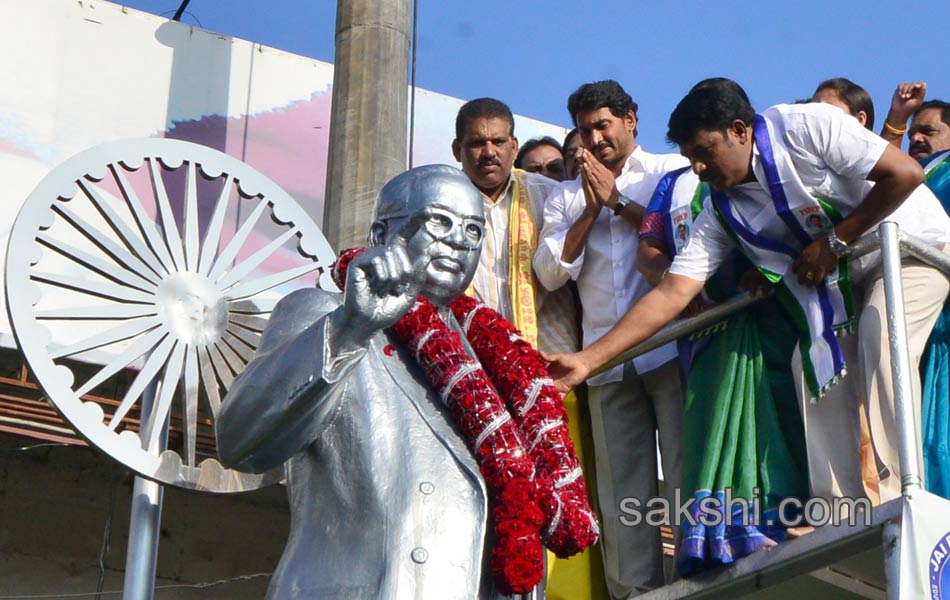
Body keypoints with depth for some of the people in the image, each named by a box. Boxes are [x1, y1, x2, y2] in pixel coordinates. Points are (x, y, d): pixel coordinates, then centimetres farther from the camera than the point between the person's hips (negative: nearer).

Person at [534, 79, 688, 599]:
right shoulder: (566, 197, 20)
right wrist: (590, 211, 0)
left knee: (687, 472, -6)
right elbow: (550, 272, 8)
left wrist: (619, 201, -1)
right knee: (622, 487, 1)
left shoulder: (672, 170, 12)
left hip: (671, 346, -3)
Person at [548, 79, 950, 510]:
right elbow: (670, 294, -13)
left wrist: (834, 241, -22)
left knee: (882, 343, -26)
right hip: (841, 278, 6)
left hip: (911, 245, -6)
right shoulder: (720, 212, -8)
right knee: (815, 362, -9)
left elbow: (905, 173, -24)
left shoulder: (808, 127, -25)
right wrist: (588, 359, -21)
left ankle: (901, 501, -23)